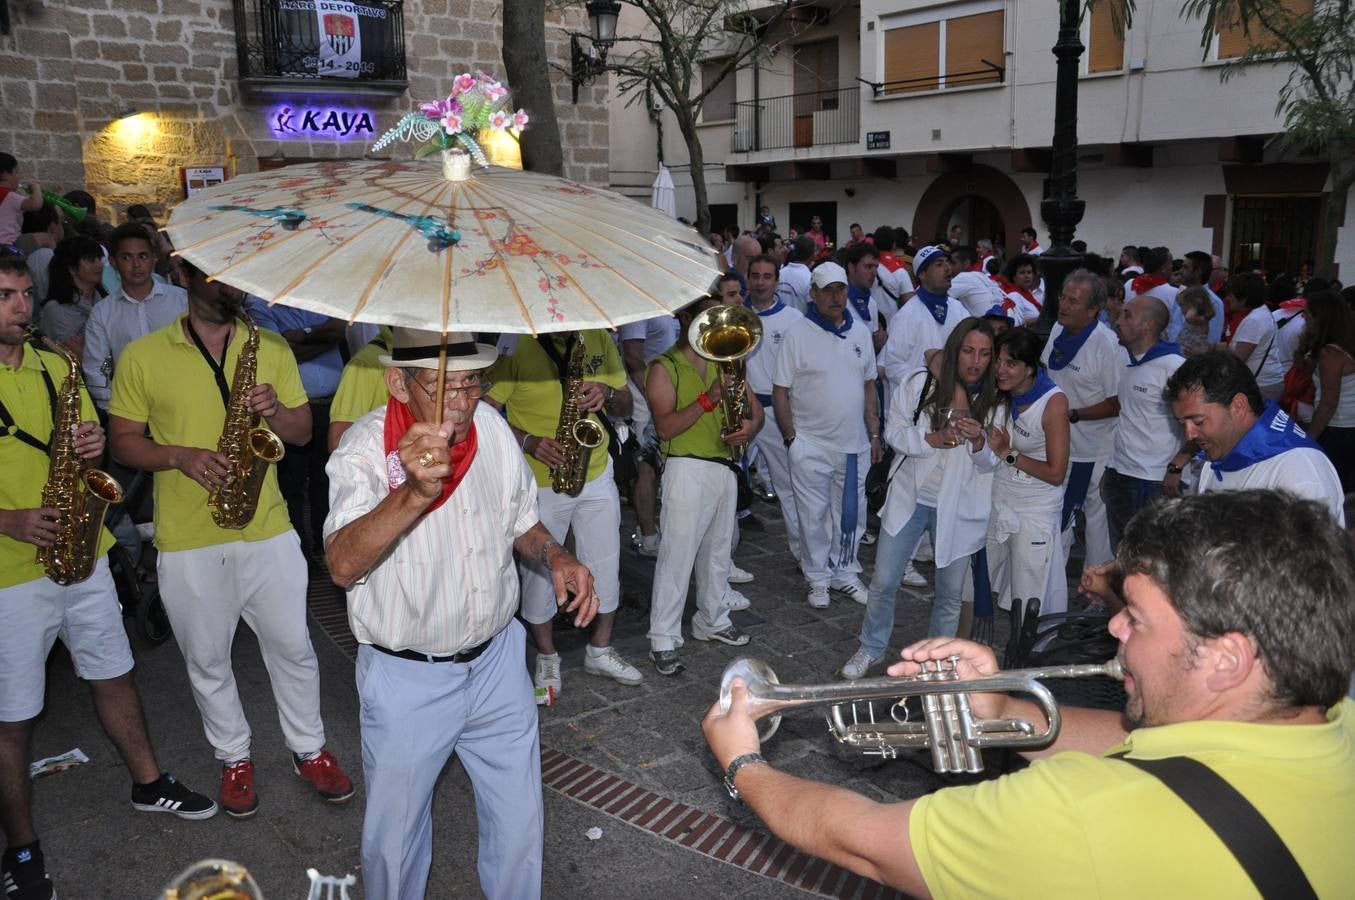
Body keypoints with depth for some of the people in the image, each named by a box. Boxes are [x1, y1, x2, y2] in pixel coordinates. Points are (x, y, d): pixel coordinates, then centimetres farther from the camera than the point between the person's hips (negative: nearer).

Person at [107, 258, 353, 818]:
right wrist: (180, 456, -18)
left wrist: (275, 410, -16)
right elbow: (123, 441, 1)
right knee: (207, 660, 13)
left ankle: (310, 751, 29)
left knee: (292, 647, 10)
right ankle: (234, 759, 33)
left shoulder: (272, 347, 4)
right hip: (187, 541, -1)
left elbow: (303, 432, 6)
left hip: (267, 529, 1)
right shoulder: (142, 356, -2)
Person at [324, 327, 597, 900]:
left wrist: (555, 557, -9)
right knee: (395, 836, 16)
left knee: (519, 826, 17)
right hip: (407, 680, -4)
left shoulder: (492, 426, -4)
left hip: (497, 660, 4)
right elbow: (343, 566, -37)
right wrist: (414, 493, -53)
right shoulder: (367, 446, -21)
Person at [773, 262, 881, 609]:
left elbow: (869, 388, 14)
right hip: (811, 446, -4)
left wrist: (874, 435, 11)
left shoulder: (860, 332, 8)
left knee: (851, 512, 13)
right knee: (813, 515, 5)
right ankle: (818, 579, 19)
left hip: (854, 444, 4)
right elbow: (780, 392, -5)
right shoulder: (798, 334, -6)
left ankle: (844, 572, 30)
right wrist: (790, 438, -9)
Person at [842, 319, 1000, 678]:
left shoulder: (993, 401, -8)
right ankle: (871, 648, 33)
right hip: (909, 498, 0)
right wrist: (933, 439, -21)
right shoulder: (919, 384, -10)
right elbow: (894, 432, -4)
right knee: (883, 581, 10)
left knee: (950, 591, 13)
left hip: (957, 508, 0)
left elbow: (991, 463, -3)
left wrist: (978, 441, -26)